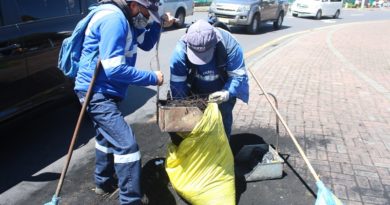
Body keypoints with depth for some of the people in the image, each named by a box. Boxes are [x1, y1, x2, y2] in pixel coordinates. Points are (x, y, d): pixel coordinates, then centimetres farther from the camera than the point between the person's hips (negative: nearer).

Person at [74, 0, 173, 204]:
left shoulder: (125, 19, 7)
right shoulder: (114, 19, -23)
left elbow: (146, 43, 16)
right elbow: (114, 69, -29)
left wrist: (157, 22, -2)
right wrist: (152, 78, -21)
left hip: (102, 92, 11)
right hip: (96, 92, -11)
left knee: (108, 135, 26)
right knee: (127, 144, -13)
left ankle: (104, 182, 45)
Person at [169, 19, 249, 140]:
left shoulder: (229, 45, -33)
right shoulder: (181, 50, -31)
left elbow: (239, 75, -25)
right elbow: (177, 83, -22)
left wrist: (227, 93, -43)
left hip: (223, 92, 0)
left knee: (223, 125, 8)